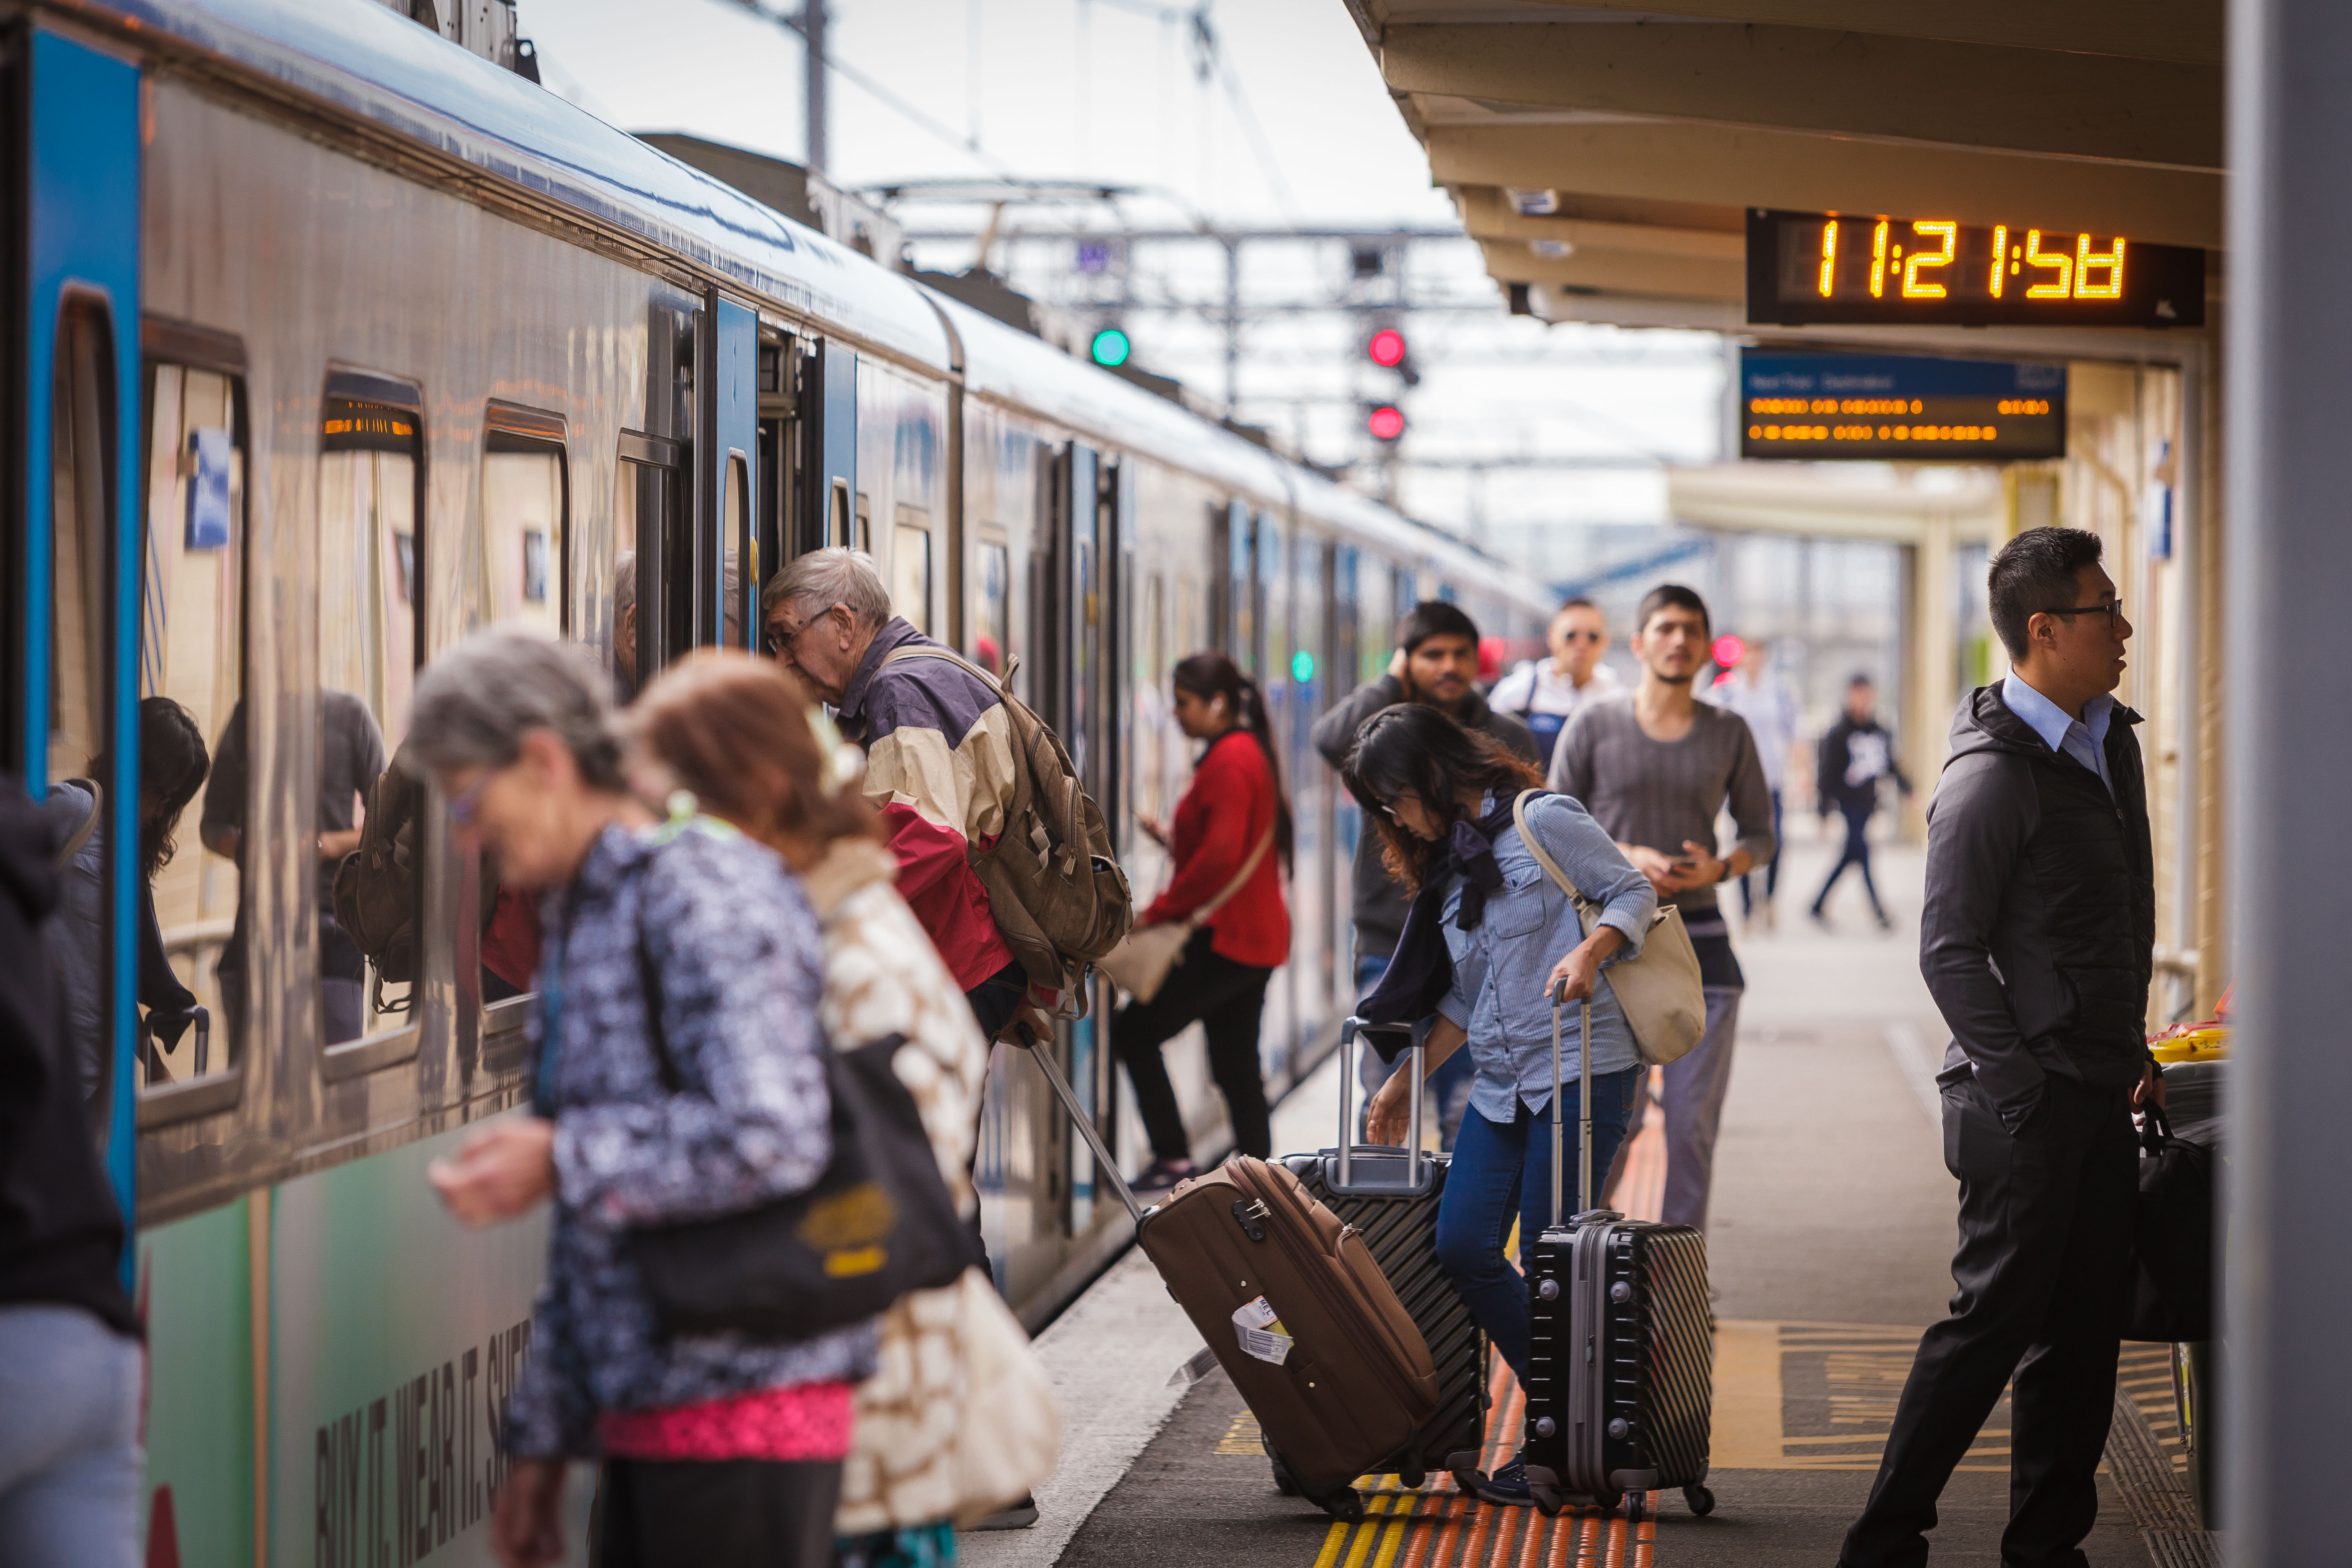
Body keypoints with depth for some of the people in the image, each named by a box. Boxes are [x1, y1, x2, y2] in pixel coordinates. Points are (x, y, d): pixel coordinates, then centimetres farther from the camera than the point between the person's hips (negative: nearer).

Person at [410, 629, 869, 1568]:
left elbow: (773, 1138, -25)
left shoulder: (701, 890, -11)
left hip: (740, 1413, -9)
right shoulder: (582, 921, 19)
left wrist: (562, 1161, -14)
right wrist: (543, 1439, 22)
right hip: (646, 1418, 9)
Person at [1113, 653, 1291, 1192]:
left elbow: (1221, 858, -22)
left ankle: (1173, 1157, -7)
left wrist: (1161, 910, -15)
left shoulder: (1229, 761, -15)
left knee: (1134, 1030, -5)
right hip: (1255, 937, 10)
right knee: (1236, 1066, 12)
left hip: (1225, 939, -10)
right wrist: (1173, 838, 10)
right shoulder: (1253, 751, 17)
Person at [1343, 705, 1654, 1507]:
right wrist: (1407, 1079, 20)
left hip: (1581, 1069, -8)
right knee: (1461, 1248, -3)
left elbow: (1633, 891, -6)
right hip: (1500, 1082, 8)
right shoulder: (1448, 862, 18)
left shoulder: (1541, 822, -5)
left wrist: (1589, 951, -23)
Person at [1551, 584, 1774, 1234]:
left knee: (1694, 1123, -2)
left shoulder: (1729, 734, 8)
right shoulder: (1594, 728, 2)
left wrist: (1720, 868, -8)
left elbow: (1761, 835, 13)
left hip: (1700, 942, 2)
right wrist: (1628, 857, -13)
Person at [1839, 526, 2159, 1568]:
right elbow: (1949, 953, -16)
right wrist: (2024, 1088, -18)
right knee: (1995, 1320, -5)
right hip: (2029, 1102, -8)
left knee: (2085, 1328, 11)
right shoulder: (1993, 776, -15)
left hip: (2100, 1092, 8)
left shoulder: (2111, 740, 12)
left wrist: (2132, 1050, 17)